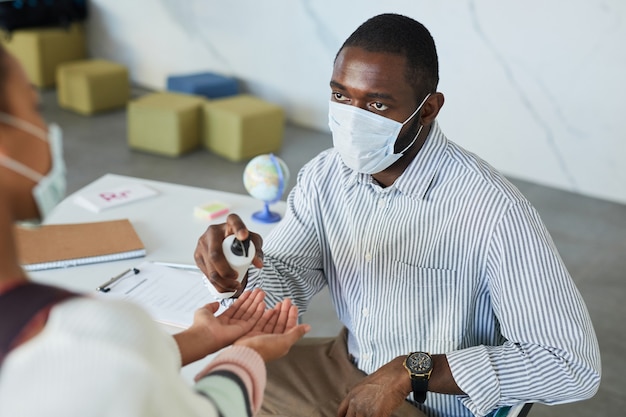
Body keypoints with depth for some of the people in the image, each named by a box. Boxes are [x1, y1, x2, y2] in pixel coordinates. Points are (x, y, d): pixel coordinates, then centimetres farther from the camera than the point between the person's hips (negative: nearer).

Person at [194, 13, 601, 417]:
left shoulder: (494, 211, -28)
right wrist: (244, 264, -28)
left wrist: (412, 370, -29)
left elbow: (574, 366, -25)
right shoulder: (324, 176, -8)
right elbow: (283, 285, -4)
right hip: (345, 367, 6)